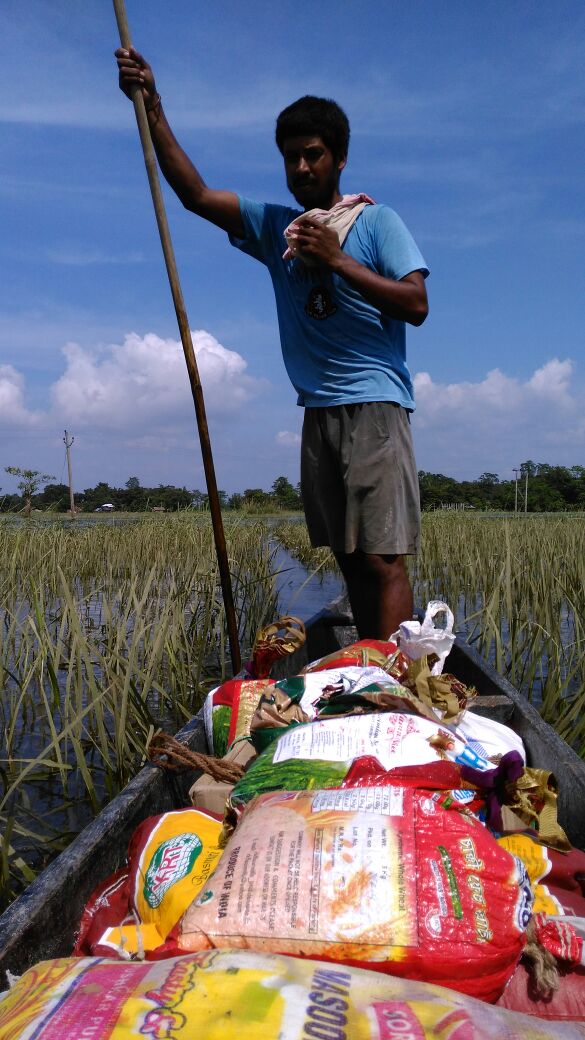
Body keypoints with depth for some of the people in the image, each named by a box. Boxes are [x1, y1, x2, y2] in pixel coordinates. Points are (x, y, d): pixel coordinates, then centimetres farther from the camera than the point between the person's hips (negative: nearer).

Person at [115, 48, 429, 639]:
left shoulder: (375, 221, 5)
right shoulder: (274, 227, 18)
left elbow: (416, 304, -7)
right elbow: (195, 194, 10)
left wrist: (337, 261, -11)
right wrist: (152, 108, 2)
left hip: (373, 405, -5)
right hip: (318, 410, 5)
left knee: (382, 560, -11)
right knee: (350, 559, 6)